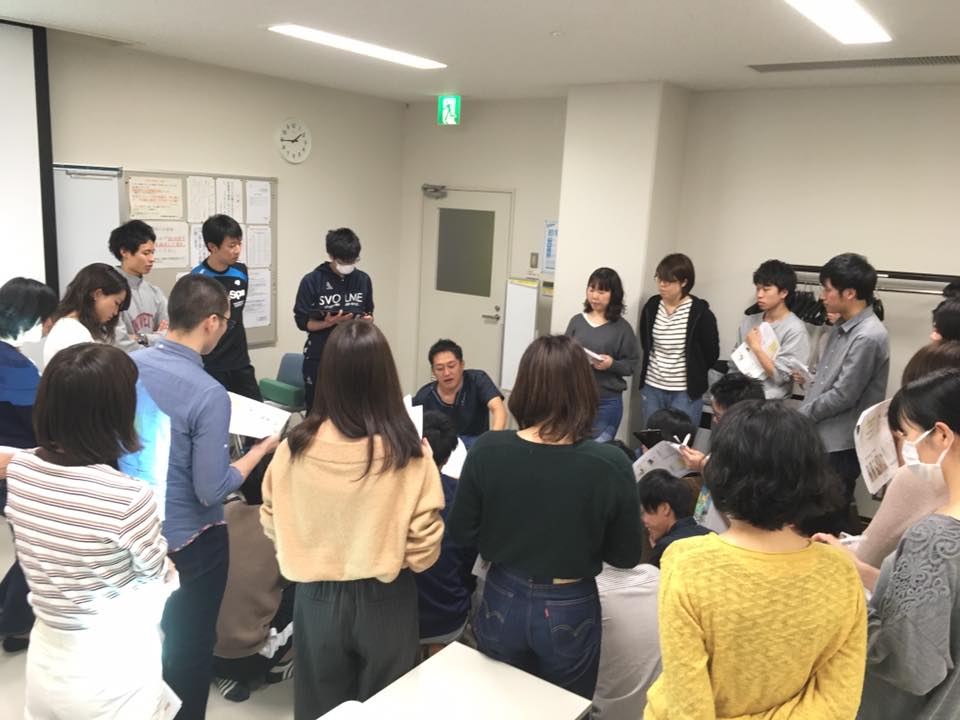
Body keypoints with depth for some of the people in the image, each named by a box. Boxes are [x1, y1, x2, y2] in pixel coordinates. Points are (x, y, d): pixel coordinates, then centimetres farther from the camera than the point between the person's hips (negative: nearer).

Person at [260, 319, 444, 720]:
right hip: (385, 602, -2)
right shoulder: (409, 453, -22)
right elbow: (424, 553, -15)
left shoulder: (297, 446, -15)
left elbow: (273, 528, 0)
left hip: (317, 598, 2)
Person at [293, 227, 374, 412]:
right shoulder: (312, 281, -8)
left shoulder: (363, 280, 3)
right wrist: (329, 323, -22)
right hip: (320, 358, -3)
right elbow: (302, 322, -7)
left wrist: (368, 319, -9)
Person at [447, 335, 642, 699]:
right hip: (570, 611, -1)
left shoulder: (487, 450, -19)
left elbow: (461, 532, -6)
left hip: (503, 601, 1)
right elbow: (627, 555, -9)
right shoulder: (611, 464, -23)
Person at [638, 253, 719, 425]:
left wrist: (694, 375, 7)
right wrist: (658, 367, 14)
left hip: (686, 392, -4)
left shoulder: (700, 312, -12)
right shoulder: (651, 306, 2)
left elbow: (711, 353, -2)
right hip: (652, 387, 5)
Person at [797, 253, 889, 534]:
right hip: (820, 437, 9)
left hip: (839, 445, -9)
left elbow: (843, 396, -20)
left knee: (832, 519, 3)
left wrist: (802, 414, -9)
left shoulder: (868, 337, -20)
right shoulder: (842, 327, 9)